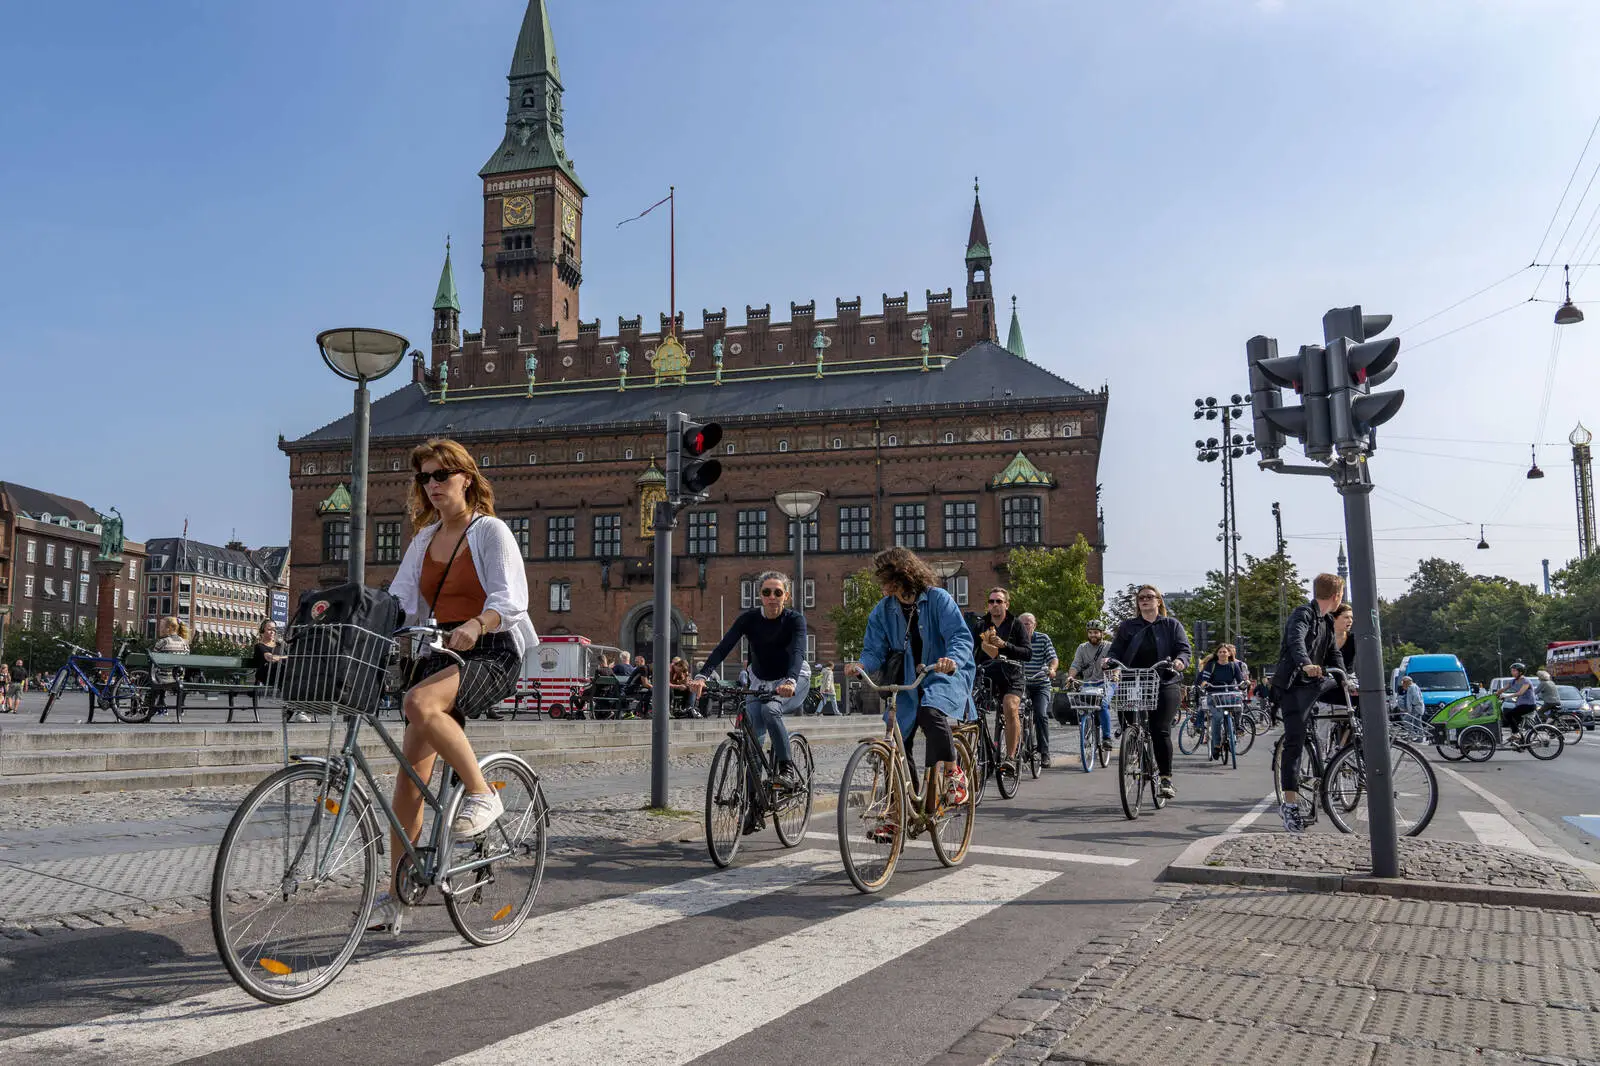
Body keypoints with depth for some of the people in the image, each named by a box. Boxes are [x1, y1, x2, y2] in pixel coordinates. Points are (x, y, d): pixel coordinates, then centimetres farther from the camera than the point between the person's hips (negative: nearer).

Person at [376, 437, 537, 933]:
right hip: (439, 654, 6)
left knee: (420, 703, -36)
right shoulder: (424, 540, 15)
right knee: (411, 772, -1)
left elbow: (510, 598, -16)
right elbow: (398, 600, 10)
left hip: (491, 654, -6)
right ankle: (396, 895, 8)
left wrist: (475, 624, -35)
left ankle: (482, 794, -17)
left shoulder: (491, 530, -4)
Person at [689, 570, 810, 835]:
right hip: (759, 682, 3)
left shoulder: (795, 619, -18)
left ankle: (787, 768, -18)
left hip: (793, 682, -3)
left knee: (770, 709, -35)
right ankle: (755, 807, 1)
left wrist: (790, 681, -54)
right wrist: (702, 676, -40)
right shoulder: (748, 619, -12)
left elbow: (798, 652, -34)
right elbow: (723, 647, -24)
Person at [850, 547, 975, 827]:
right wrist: (861, 665, -23)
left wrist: (952, 660, -38)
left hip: (944, 676, -5)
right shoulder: (883, 610, 2)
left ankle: (953, 773, -12)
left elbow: (961, 637, -17)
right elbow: (875, 650, 0)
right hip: (907, 683, 5)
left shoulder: (938, 598, -10)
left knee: (931, 712, -36)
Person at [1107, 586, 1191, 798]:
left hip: (1165, 685, -2)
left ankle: (1166, 779, -5)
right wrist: (1109, 660, -15)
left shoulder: (1172, 625, 12)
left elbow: (1185, 649, 3)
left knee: (1161, 731, -12)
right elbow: (1116, 650, 8)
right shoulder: (1127, 626, 16)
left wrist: (1180, 660, -20)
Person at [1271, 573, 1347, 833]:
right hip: (1293, 685, -8)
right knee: (1295, 741, -12)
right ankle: (1290, 805, -13)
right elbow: (1296, 640, -31)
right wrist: (1305, 664, -51)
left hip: (1315, 684, 8)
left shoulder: (1327, 620, 15)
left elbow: (1333, 653, 18)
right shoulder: (1303, 614, -12)